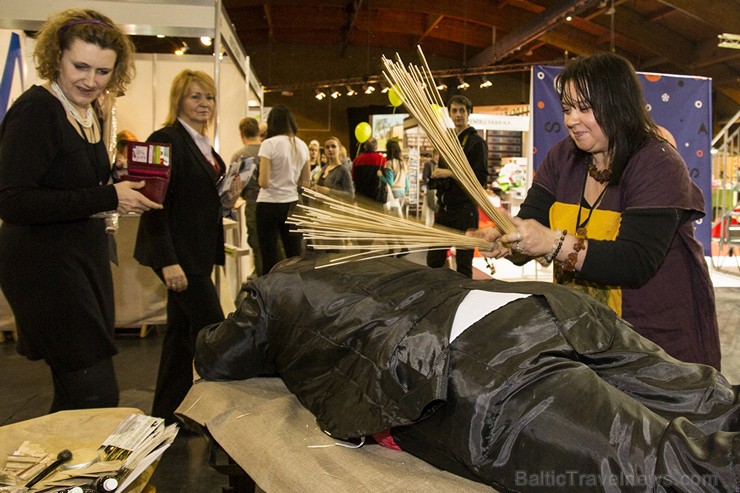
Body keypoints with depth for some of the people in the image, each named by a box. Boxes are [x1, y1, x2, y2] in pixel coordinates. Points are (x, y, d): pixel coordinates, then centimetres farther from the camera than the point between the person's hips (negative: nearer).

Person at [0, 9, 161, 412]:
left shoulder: (89, 113, 11)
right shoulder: (35, 110, -15)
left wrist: (123, 190, 2)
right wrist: (107, 198, -24)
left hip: (86, 258, 9)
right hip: (45, 265, -9)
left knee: (76, 395, 16)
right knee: (96, 395, -9)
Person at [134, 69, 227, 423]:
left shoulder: (203, 145, 15)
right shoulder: (167, 140, -13)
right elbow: (156, 202, -19)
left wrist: (227, 194, 8)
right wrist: (168, 261, -22)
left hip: (197, 253, 9)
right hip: (178, 252, -9)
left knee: (182, 330, 13)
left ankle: (167, 414, 25)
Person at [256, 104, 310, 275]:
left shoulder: (269, 144, -11)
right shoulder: (302, 146, 5)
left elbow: (264, 182, -15)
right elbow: (305, 183, 10)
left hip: (270, 204, -5)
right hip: (292, 204, 5)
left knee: (270, 259, 2)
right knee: (295, 257, 9)